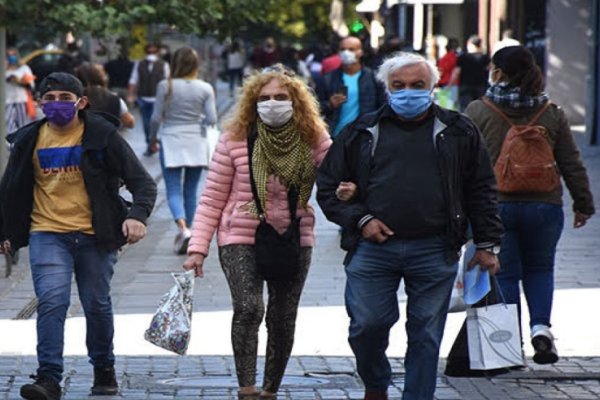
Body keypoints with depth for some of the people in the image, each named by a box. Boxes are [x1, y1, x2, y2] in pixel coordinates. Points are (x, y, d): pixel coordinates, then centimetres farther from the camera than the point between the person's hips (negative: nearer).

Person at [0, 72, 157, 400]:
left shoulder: (101, 135, -3)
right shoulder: (30, 140, 4)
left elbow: (142, 182, -4)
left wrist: (137, 215, -21)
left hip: (95, 236, 0)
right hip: (47, 234, 1)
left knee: (97, 305, 8)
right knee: (52, 302, -16)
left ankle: (104, 372, 29)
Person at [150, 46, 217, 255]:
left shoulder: (165, 86, -8)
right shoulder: (205, 89, -5)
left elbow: (156, 117, -5)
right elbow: (212, 119, -6)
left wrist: (154, 137, 13)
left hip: (171, 142, -2)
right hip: (196, 143, 2)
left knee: (173, 190, -2)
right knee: (191, 191, 13)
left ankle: (183, 228, -25)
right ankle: (186, 232, 19)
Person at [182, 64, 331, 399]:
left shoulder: (315, 141, -4)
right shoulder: (236, 139, -6)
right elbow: (213, 198, -2)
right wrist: (198, 248, -7)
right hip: (242, 237, -2)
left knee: (283, 322, 9)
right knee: (249, 308, -22)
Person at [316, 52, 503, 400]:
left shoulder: (458, 132, 9)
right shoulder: (363, 133, 9)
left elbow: (481, 191, 11)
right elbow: (329, 187, 10)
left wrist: (487, 244, 6)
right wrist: (361, 219, -4)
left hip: (435, 253, 0)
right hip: (373, 248, 0)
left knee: (426, 334, 2)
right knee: (367, 325, -2)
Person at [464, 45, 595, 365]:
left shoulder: (477, 112, -4)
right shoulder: (552, 113, 3)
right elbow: (572, 164, 7)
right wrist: (583, 203, 16)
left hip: (494, 206, -2)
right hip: (544, 206, 2)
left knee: (504, 274, 8)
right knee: (540, 268, 19)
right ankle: (541, 326, -2)